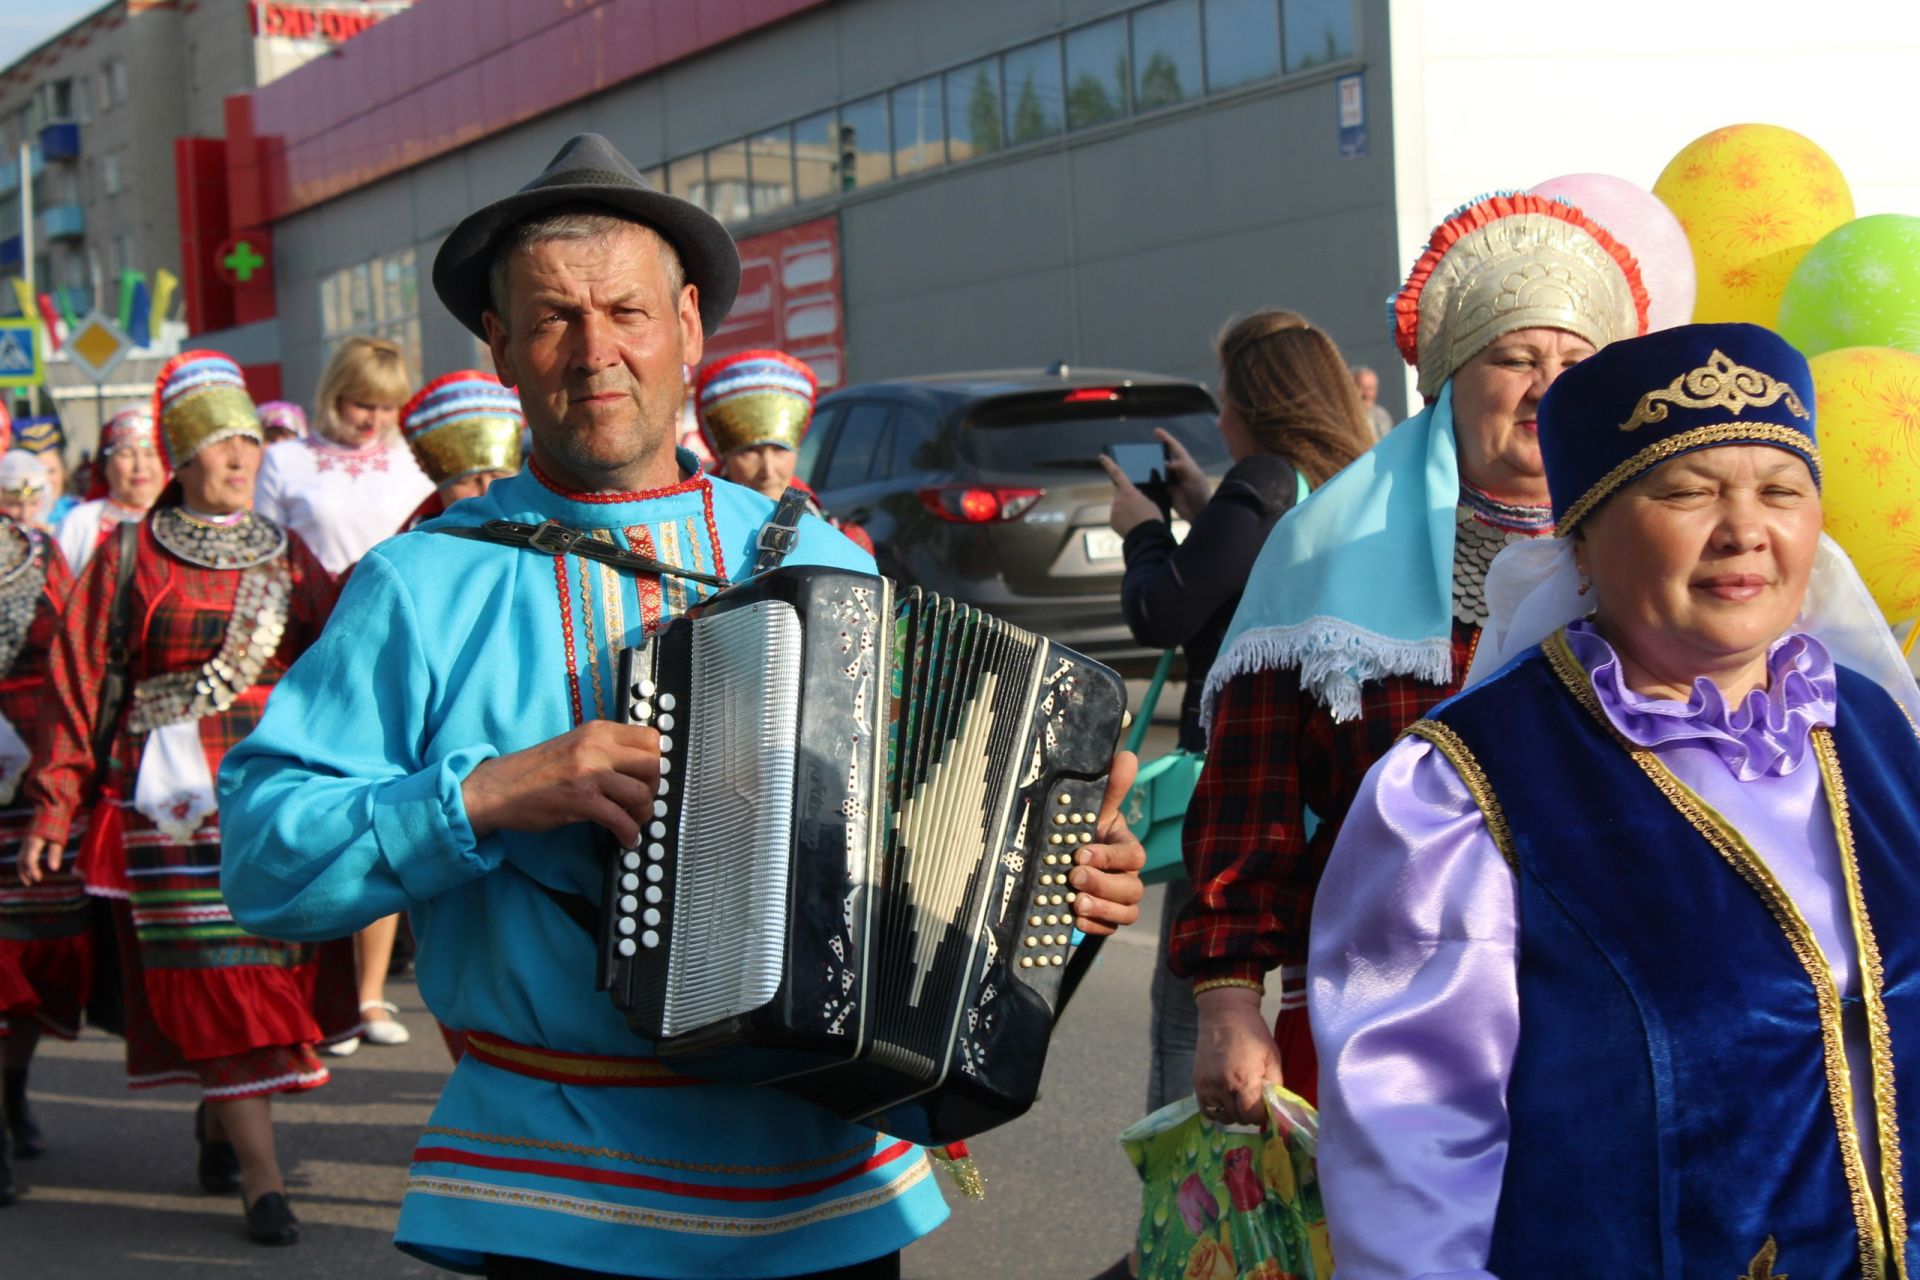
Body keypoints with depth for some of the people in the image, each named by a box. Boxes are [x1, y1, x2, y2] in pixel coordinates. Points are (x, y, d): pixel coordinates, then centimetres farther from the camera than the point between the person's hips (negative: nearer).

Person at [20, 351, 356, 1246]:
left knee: (277, 964, 4)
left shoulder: (287, 556, 12)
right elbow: (77, 681, 2)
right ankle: (262, 1180, -5)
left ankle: (218, 1122, 30)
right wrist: (54, 805, -2)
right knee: (214, 980, -7)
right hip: (175, 796, -3)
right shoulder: (130, 557, 3)